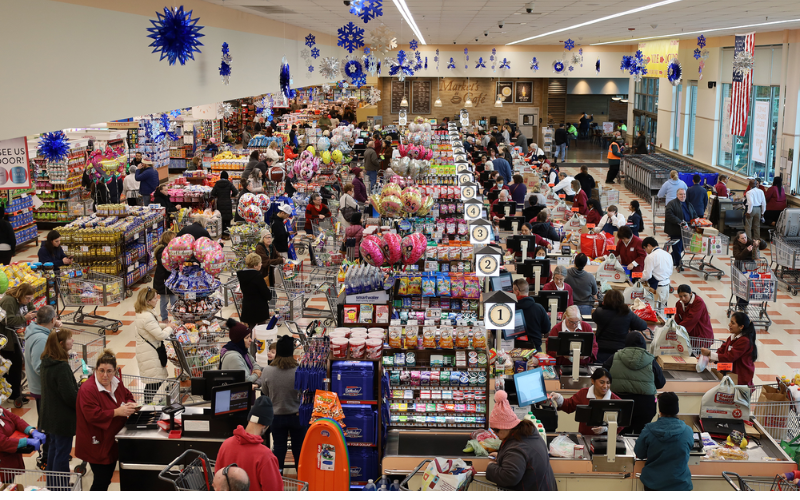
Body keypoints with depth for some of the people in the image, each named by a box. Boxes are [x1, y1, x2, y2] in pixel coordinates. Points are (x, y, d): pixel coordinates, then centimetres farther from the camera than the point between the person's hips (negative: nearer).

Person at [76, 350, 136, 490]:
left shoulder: (117, 382, 3)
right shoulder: (87, 389, -22)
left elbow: (128, 396, 16)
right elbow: (93, 415, -27)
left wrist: (130, 404, -7)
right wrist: (117, 412, -31)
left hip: (112, 440, 8)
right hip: (97, 444, -8)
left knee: (108, 477, 19)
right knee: (101, 480, -2)